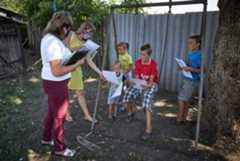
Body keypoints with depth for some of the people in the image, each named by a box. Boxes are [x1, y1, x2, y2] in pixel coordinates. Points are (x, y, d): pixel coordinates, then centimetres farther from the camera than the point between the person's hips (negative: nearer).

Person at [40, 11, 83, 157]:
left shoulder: (48, 37, 6)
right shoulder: (54, 42, -27)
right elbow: (57, 71, -30)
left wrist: (71, 55, 5)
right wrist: (77, 64, -23)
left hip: (51, 81, 10)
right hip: (56, 84, -10)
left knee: (52, 111, 25)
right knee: (59, 115, 7)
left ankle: (47, 138, 45)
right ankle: (60, 148, 26)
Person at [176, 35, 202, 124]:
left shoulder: (199, 55, -17)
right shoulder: (190, 54, 9)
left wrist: (191, 69, -29)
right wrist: (183, 67, 4)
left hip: (192, 81, -8)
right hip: (187, 80, 8)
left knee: (181, 99, -2)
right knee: (185, 100, 14)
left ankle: (179, 119, 12)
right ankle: (183, 118, 25)